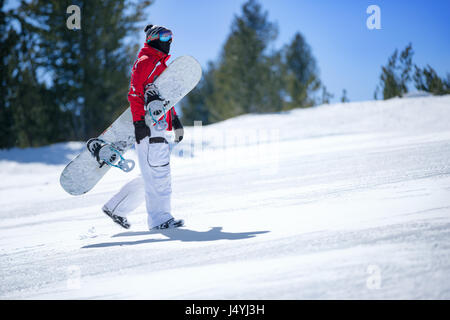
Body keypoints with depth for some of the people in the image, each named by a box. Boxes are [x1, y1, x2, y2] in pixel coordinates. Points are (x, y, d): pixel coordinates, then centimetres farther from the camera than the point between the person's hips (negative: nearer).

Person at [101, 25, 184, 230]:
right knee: (157, 173, -9)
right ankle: (160, 218, -5)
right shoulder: (144, 62, -5)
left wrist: (175, 121, 24)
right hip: (148, 126, -10)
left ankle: (115, 207, 18)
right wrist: (138, 122, -22)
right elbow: (134, 93, -14)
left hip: (159, 126, 10)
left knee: (153, 175, 10)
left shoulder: (161, 65, 25)